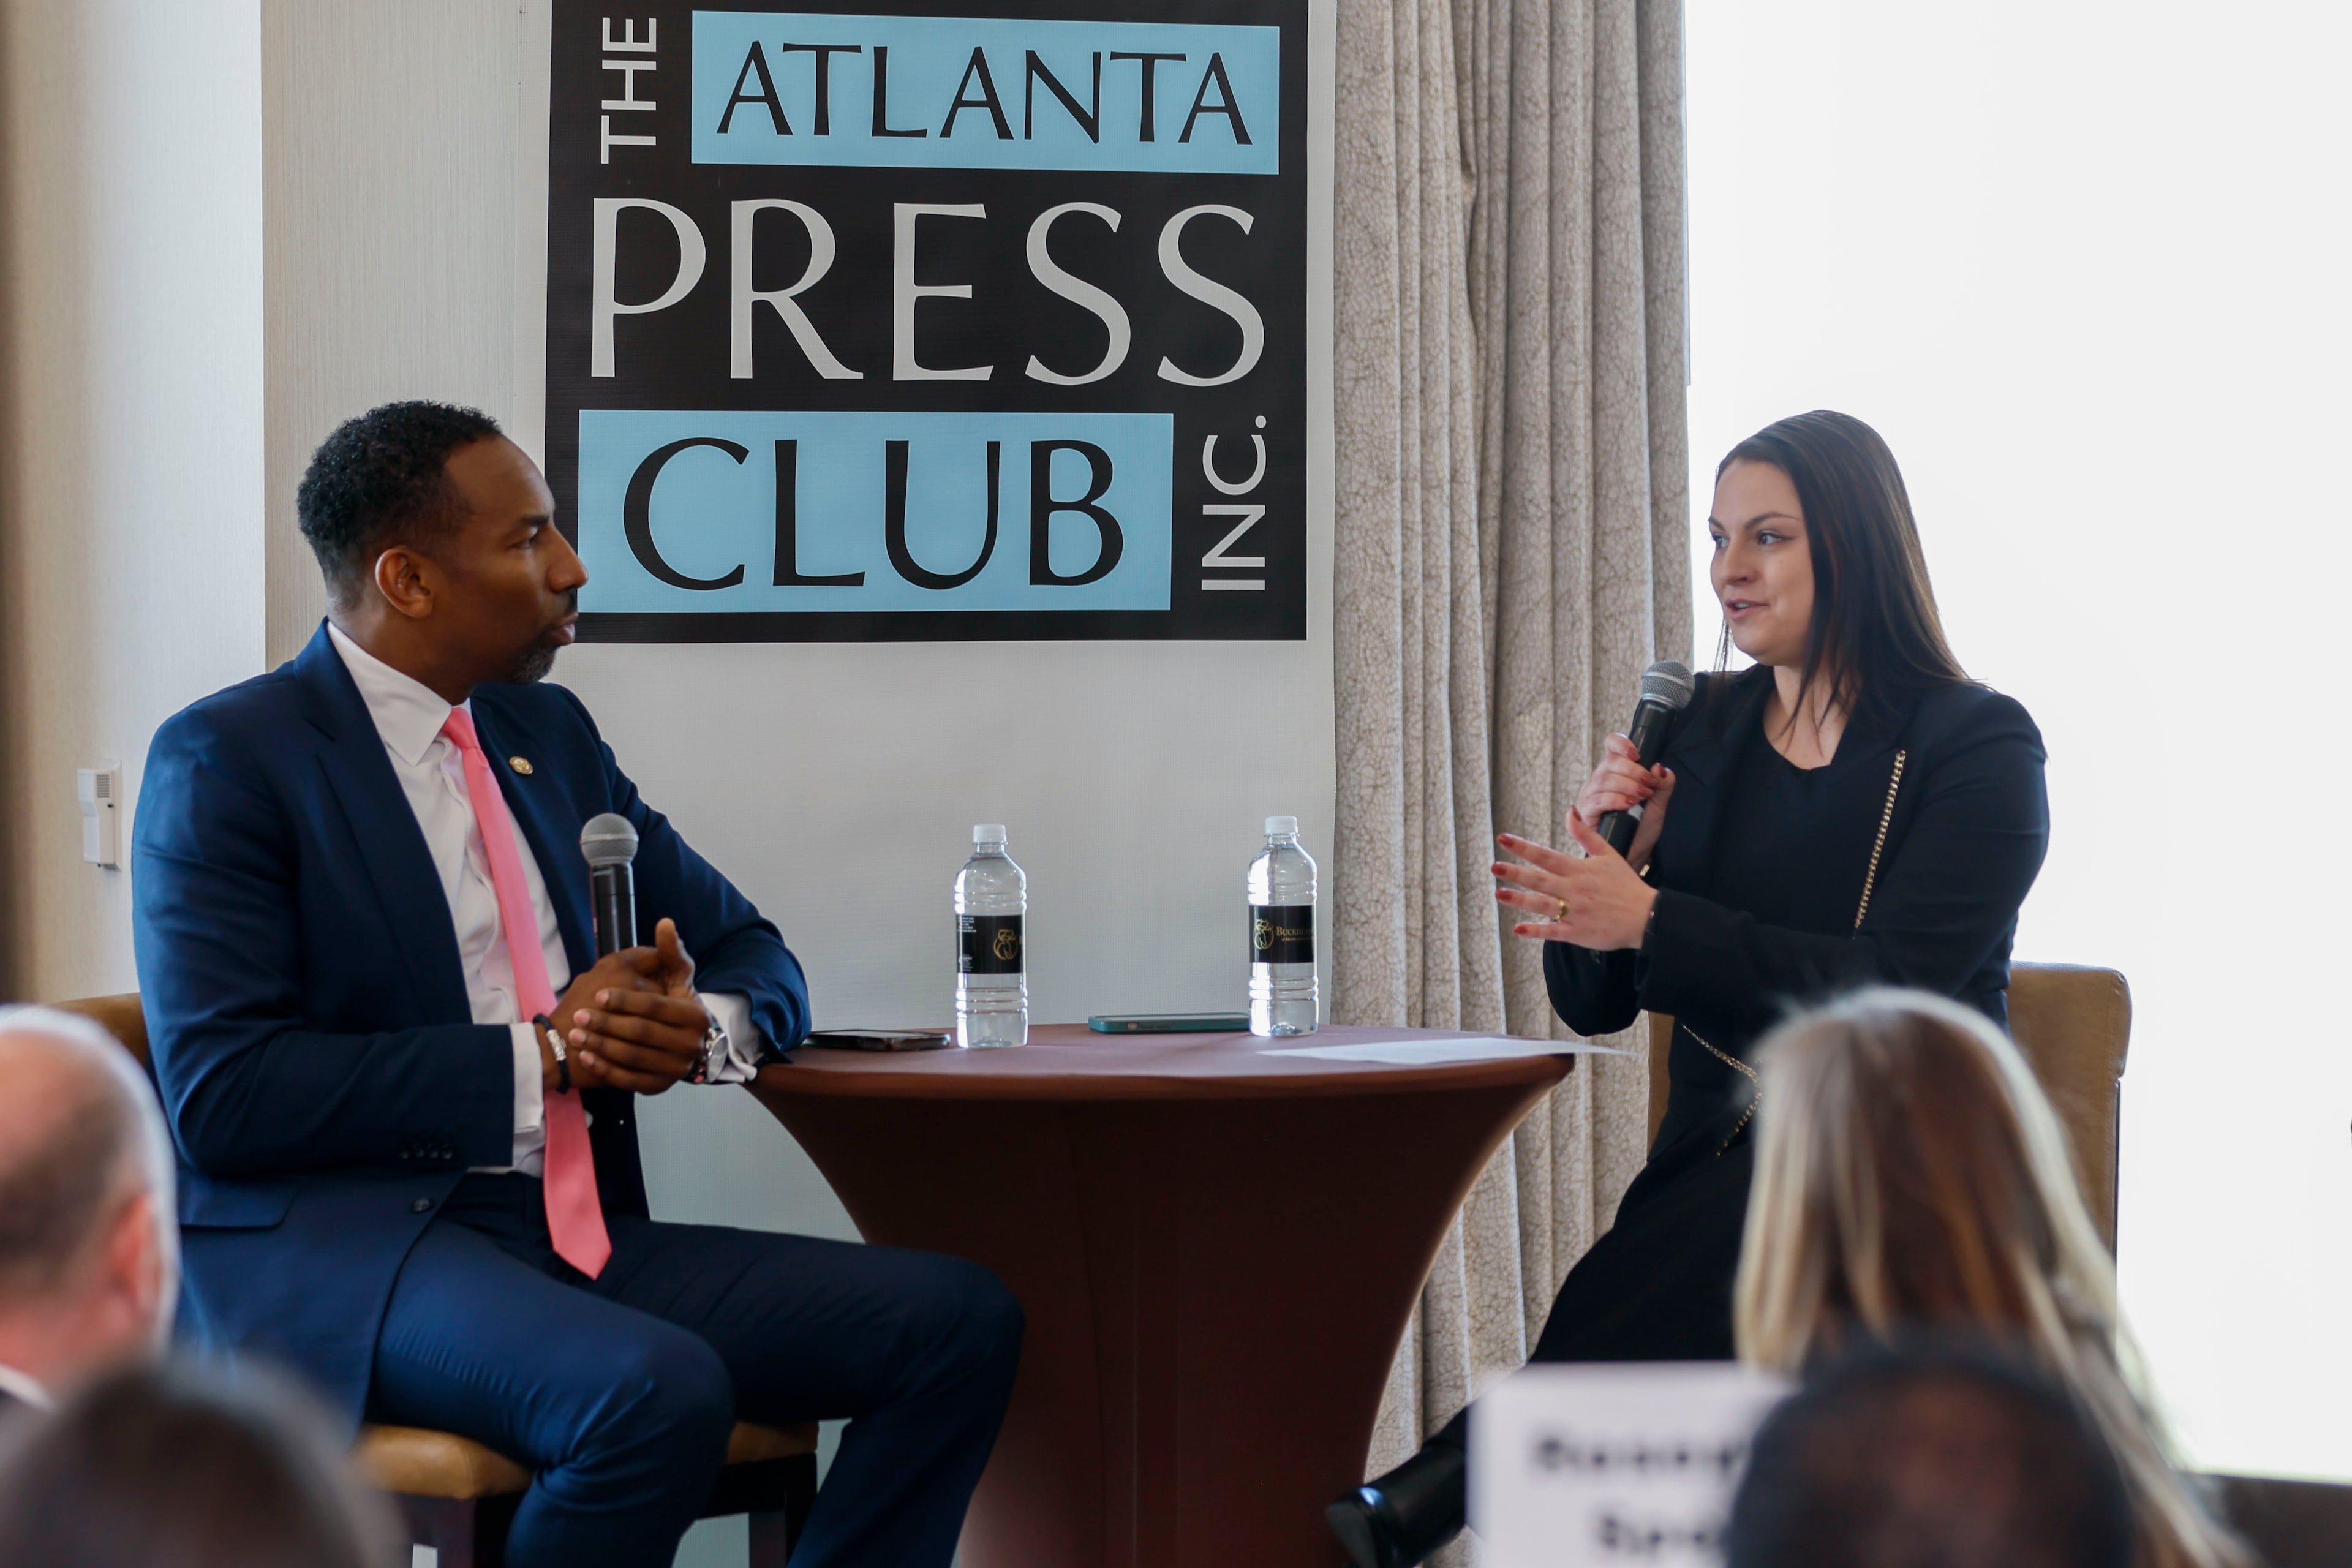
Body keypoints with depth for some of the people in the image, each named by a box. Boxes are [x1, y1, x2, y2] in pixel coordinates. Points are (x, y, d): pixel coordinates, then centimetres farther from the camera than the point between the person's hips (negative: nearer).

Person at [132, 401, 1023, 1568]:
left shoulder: (549, 733, 18)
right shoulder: (226, 761, -4)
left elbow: (754, 956, 24)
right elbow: (220, 1094, -14)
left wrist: (702, 1025, -3)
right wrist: (538, 1057, -15)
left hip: (578, 1237, 7)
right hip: (342, 1253, -7)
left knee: (962, 1320, -11)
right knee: (660, 1392, -36)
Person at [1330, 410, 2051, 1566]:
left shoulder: (1978, 745, -1)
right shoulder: (1697, 727, 14)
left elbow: (1892, 985, -15)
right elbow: (1593, 1005, 14)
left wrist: (1649, 918, -20)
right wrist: (1615, 851, -5)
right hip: (1719, 1156, 4)